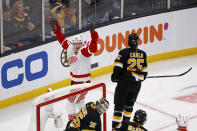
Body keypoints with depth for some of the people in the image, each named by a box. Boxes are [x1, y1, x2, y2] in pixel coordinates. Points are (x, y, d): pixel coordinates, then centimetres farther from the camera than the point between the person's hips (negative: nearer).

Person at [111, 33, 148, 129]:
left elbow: (118, 67, -12)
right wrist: (141, 78, 28)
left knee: (119, 104, 1)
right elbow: (144, 71, 10)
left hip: (124, 82, -4)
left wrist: (115, 77, 5)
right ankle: (126, 123, 31)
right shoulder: (142, 54, 3)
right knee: (129, 103, 22)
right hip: (136, 84, 4)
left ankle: (115, 126, -2)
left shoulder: (124, 52, -10)